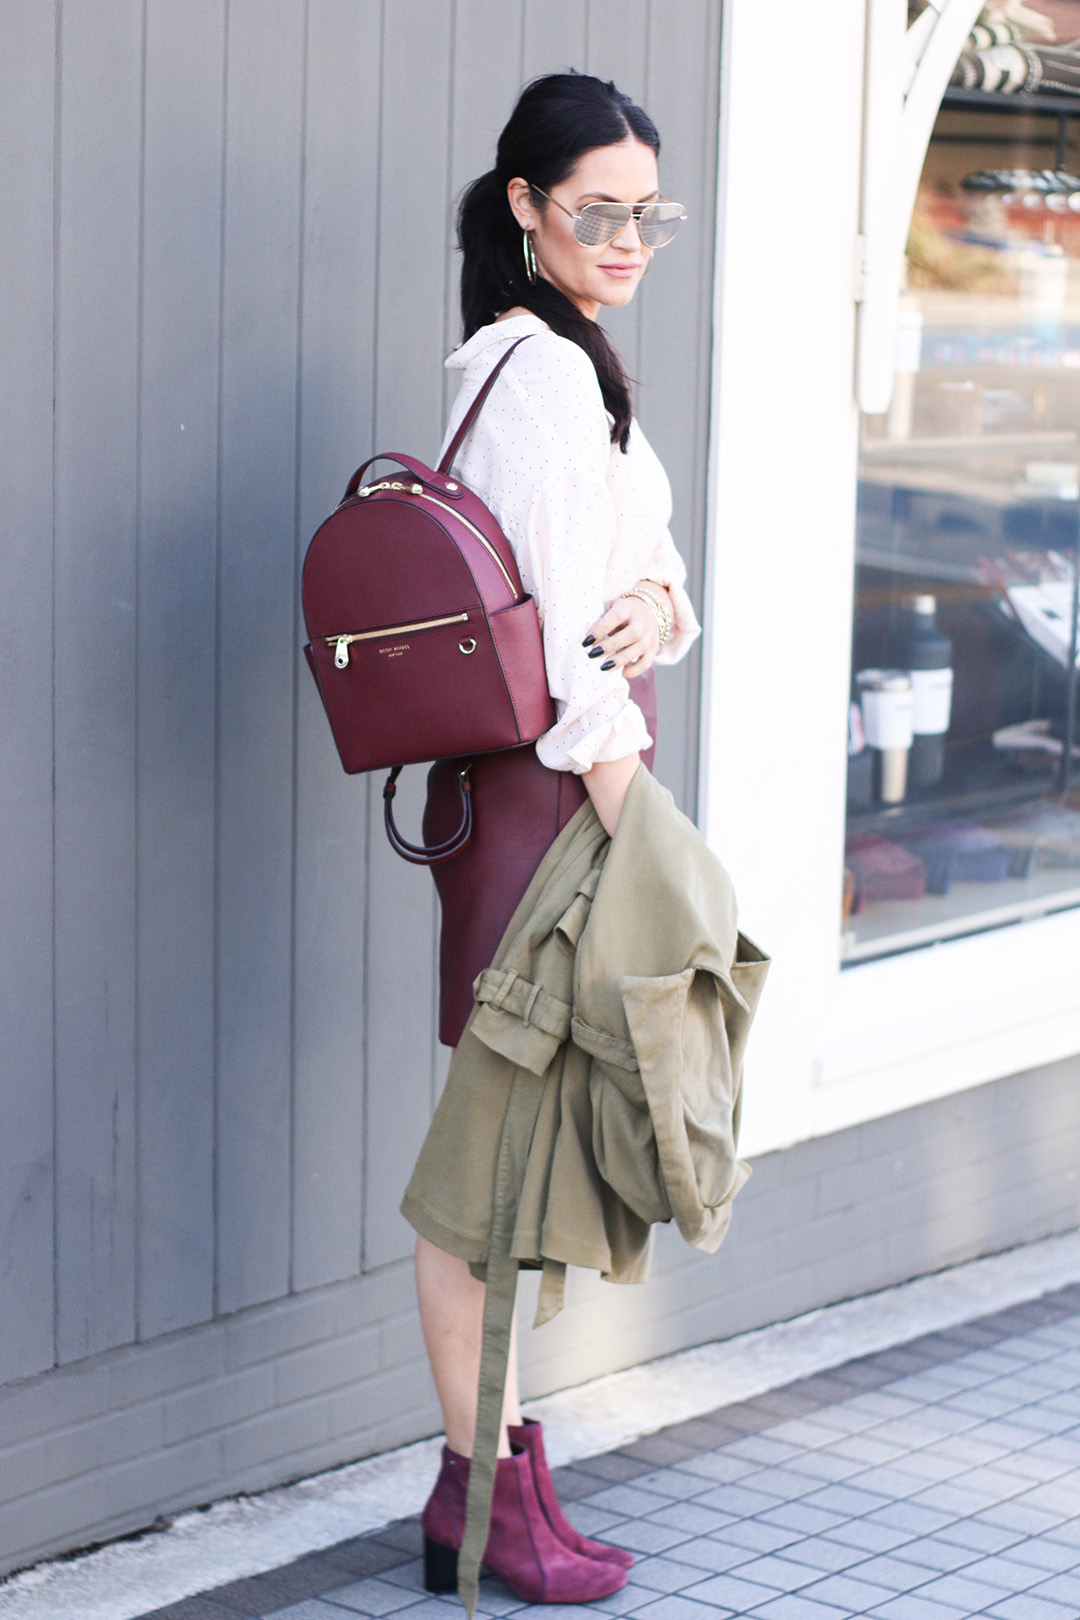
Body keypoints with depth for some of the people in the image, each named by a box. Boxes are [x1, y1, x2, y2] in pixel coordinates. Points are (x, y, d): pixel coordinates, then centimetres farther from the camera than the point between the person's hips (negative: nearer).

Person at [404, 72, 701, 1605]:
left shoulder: (565, 360, 16)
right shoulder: (543, 370, -15)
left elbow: (642, 570, 16)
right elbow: (561, 645, -19)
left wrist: (655, 602, -8)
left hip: (557, 780, 10)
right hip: (545, 787, -10)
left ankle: (496, 1471, 22)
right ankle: (485, 1492, 5)